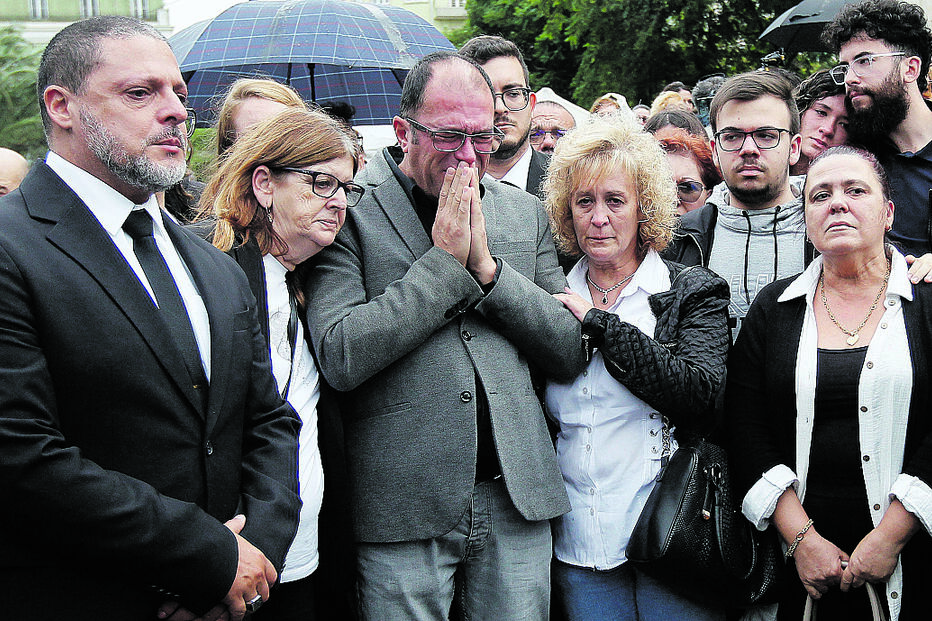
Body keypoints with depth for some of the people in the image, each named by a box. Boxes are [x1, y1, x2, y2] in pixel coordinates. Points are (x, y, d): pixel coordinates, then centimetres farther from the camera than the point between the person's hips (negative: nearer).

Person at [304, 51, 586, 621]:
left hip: (517, 499, 4)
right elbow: (340, 359, -15)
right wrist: (444, 260, -13)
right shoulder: (352, 213, -4)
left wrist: (486, 265, -7)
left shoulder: (527, 215, 10)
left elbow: (571, 353, 5)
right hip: (404, 507, -3)